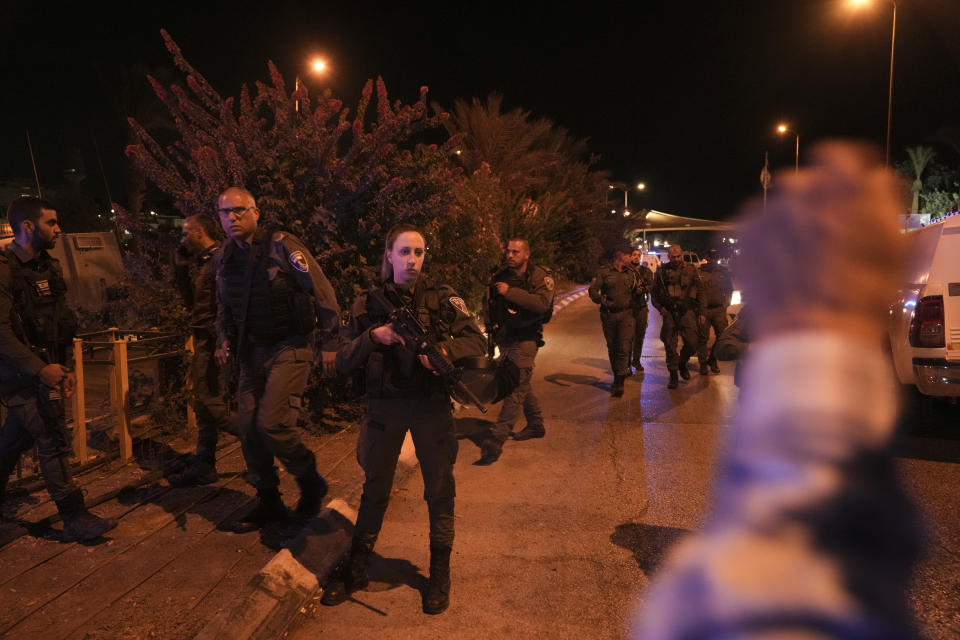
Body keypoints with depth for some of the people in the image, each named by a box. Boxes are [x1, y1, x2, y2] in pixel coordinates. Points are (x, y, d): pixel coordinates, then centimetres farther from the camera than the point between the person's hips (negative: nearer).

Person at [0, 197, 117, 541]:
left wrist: (64, 367, 11)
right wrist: (40, 369, -21)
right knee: (54, 442, -6)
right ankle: (75, 519, 2)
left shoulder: (47, 267, 11)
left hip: (43, 368, 8)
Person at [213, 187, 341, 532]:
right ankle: (269, 502, 22)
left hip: (290, 348, -7)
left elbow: (322, 293, -13)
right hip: (252, 351, 7)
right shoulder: (224, 258, 8)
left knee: (272, 422, -17)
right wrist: (225, 338, 9)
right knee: (248, 428, 5)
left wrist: (329, 343, -12)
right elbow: (224, 306, 24)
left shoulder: (282, 246, -13)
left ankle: (310, 481, 11)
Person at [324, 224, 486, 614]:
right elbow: (343, 363, 0)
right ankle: (355, 570, 31)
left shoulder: (442, 298, -2)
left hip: (431, 405, -1)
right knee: (375, 488, 14)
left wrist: (443, 349, -26)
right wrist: (372, 337, -18)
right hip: (383, 406, 1)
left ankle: (440, 573, 26)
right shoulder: (367, 303, 2)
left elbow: (476, 342, -7)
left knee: (439, 490, 8)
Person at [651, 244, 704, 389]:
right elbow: (655, 291, 12)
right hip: (669, 312, 0)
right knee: (670, 345, 0)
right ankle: (673, 375, 12)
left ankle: (682, 363, 27)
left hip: (687, 311, 0)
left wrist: (701, 312, 7)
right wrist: (660, 307, -2)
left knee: (692, 343, -2)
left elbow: (699, 291, 11)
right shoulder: (662, 271, 5)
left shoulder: (691, 269, 6)